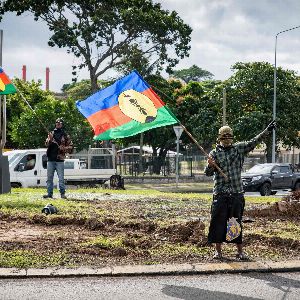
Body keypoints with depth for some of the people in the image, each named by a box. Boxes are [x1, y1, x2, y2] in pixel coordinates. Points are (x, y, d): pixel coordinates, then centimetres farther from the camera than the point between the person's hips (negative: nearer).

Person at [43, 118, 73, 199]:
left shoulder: (65, 136, 7)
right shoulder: (51, 133, 14)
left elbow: (71, 147, 6)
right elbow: (46, 144, 6)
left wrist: (64, 148, -12)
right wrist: (50, 139, -14)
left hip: (59, 159, -3)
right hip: (50, 159, 3)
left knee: (61, 178, -4)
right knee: (49, 177, 4)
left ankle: (62, 193, -2)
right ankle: (49, 193, 7)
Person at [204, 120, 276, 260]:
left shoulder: (239, 148, 8)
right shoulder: (214, 153, 2)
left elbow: (254, 142, -1)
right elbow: (208, 173, -4)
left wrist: (267, 130, -12)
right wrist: (210, 166, -27)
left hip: (237, 192, 1)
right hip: (220, 194, -1)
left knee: (237, 222, 6)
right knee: (218, 222, 1)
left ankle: (240, 251, 13)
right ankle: (218, 250, 12)